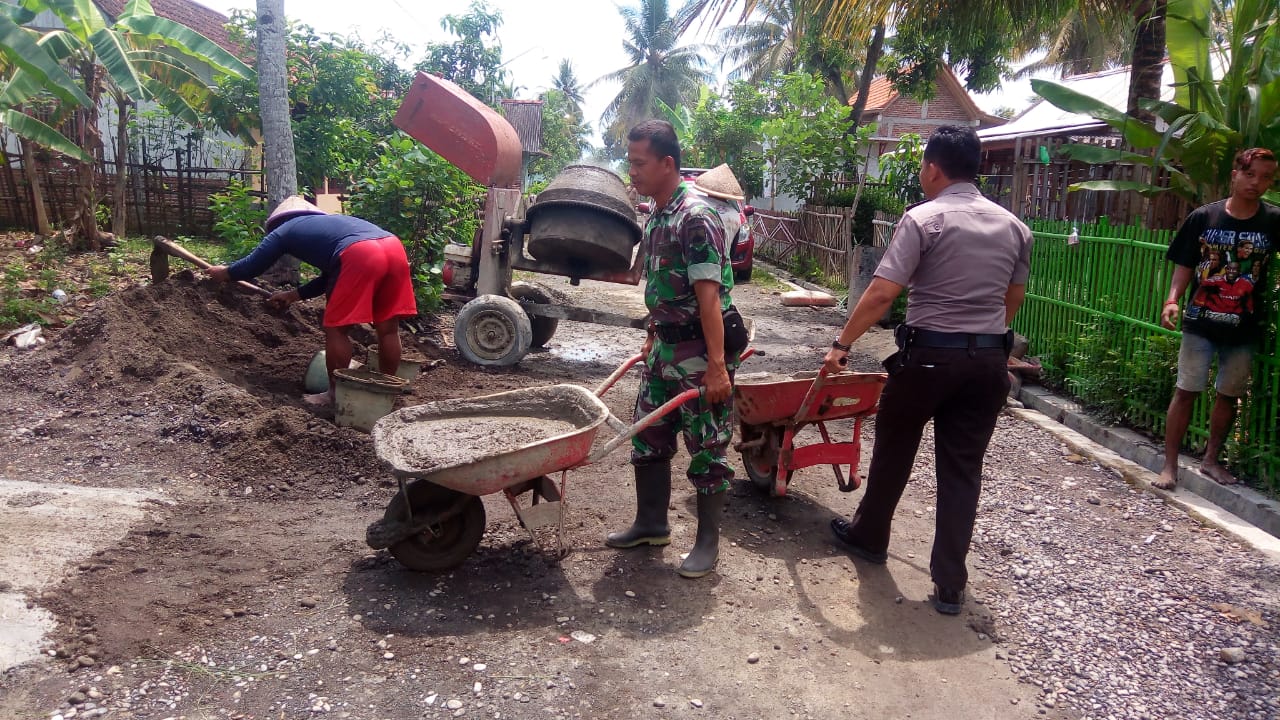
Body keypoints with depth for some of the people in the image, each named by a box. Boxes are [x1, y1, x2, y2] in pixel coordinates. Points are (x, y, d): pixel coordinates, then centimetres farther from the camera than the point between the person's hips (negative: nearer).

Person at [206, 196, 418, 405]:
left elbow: (253, 266, 30)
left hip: (359, 255, -7)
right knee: (388, 328, 13)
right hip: (393, 246, 7)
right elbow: (330, 277, 43)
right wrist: (295, 295, 52)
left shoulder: (284, 230, 23)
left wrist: (224, 272, 49)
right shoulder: (328, 222, 40)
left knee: (336, 329, 7)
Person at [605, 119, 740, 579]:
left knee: (706, 448, 3)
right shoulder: (654, 216, 9)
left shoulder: (695, 218, -19)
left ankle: (708, 542, 17)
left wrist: (716, 365, -26)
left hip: (701, 348, -9)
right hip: (665, 345, 9)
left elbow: (708, 295, -24)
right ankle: (651, 524, 31)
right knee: (648, 437, 15)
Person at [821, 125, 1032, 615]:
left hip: (928, 355, -4)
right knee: (963, 468, 9)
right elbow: (1013, 297, 17)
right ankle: (950, 584, 11)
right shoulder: (1012, 226, 8)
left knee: (893, 450, 16)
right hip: (989, 360, 5)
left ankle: (869, 537, 36)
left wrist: (841, 344, -10)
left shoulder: (923, 219, -11)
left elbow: (881, 293, -17)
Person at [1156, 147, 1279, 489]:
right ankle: (1170, 465, 6)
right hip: (1200, 323, -1)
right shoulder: (1203, 217, -4)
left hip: (1243, 328, 2)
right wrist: (1172, 300, -11)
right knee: (1186, 391, 0)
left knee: (1229, 395, 12)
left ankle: (1211, 460, 28)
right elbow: (1184, 265, 2)